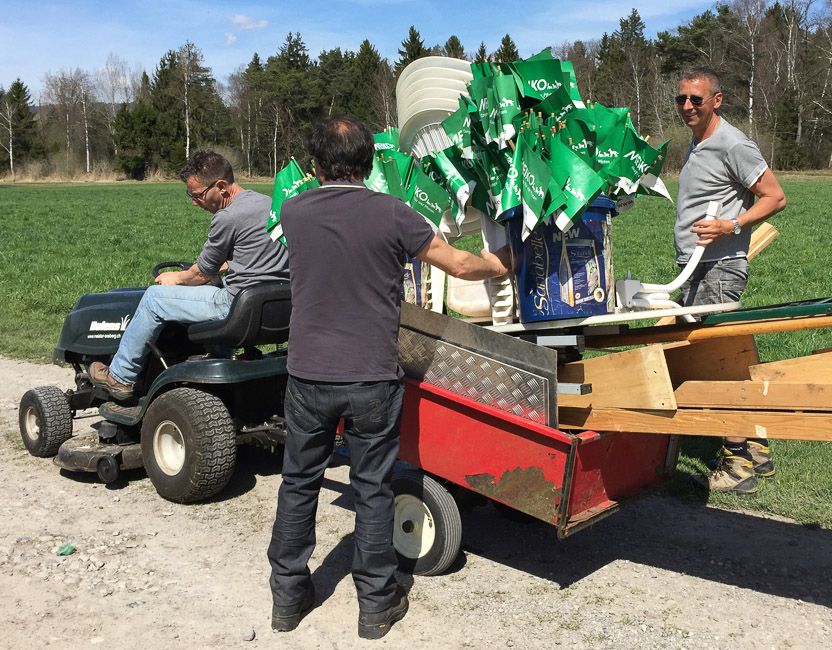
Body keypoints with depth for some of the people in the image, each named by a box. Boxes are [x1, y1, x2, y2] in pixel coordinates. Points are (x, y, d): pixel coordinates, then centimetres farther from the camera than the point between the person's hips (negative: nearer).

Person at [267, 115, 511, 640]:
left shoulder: (293, 212, -2)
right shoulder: (390, 214, -9)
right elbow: (459, 265, 0)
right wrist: (497, 265, 21)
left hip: (308, 375, 2)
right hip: (372, 379, -2)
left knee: (300, 483, 16)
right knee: (373, 489, 10)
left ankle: (288, 595, 28)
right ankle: (377, 604, 22)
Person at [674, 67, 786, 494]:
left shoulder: (732, 145, -10)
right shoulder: (696, 144, 18)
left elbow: (775, 197, -12)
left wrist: (731, 226, -22)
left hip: (720, 270, -10)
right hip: (695, 269, 10)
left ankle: (738, 464, 0)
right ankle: (756, 451, 22)